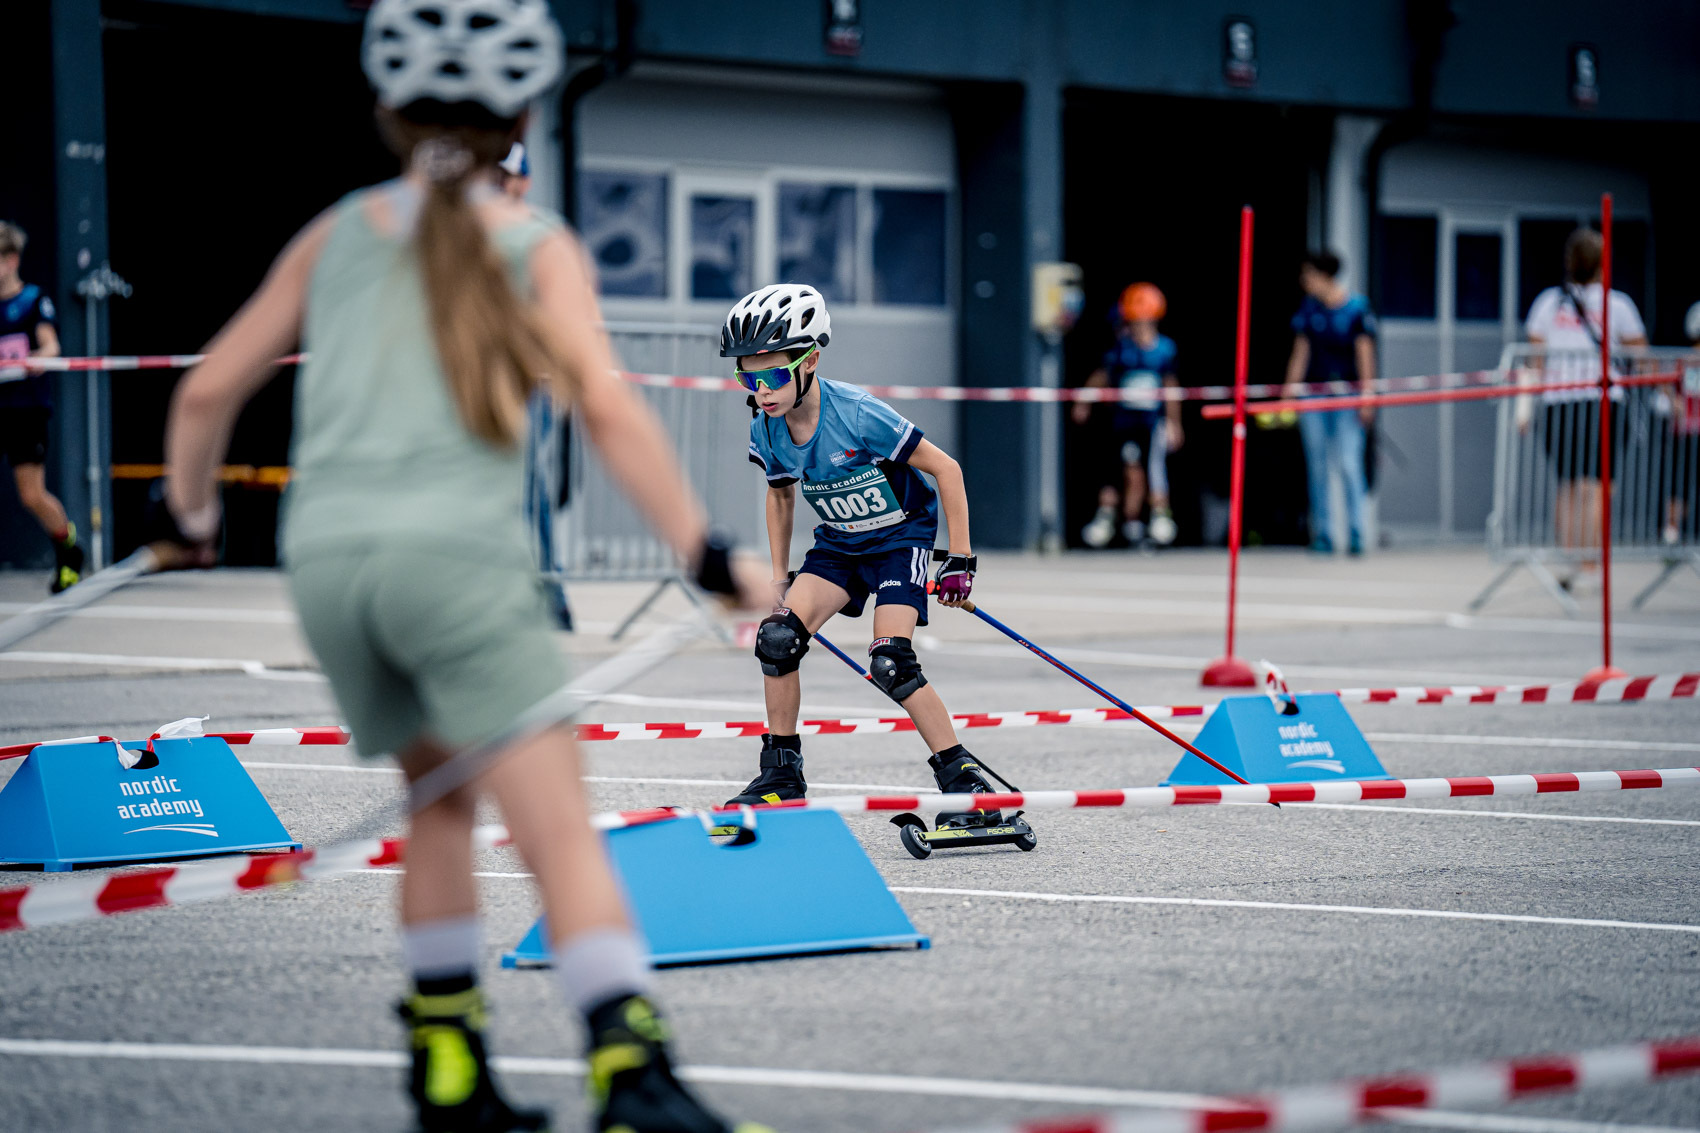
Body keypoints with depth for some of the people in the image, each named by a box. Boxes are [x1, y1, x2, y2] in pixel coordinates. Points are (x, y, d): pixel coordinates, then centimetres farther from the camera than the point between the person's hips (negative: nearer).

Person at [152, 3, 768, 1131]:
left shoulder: (335, 237, 17)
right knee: (559, 826, -12)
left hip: (326, 554, 5)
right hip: (458, 552, -5)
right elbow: (606, 407, -7)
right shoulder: (538, 246, 7)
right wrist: (706, 550, -7)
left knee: (440, 790, 23)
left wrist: (188, 511, 34)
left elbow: (208, 391, 18)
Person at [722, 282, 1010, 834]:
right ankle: (781, 774, 2)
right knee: (777, 637, -12)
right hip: (839, 544, 6)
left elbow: (946, 469, -21)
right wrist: (780, 578, 10)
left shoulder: (858, 416, -29)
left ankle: (963, 779, -13)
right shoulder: (767, 432, -11)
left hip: (902, 536, -6)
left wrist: (960, 561, -19)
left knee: (890, 661, -22)